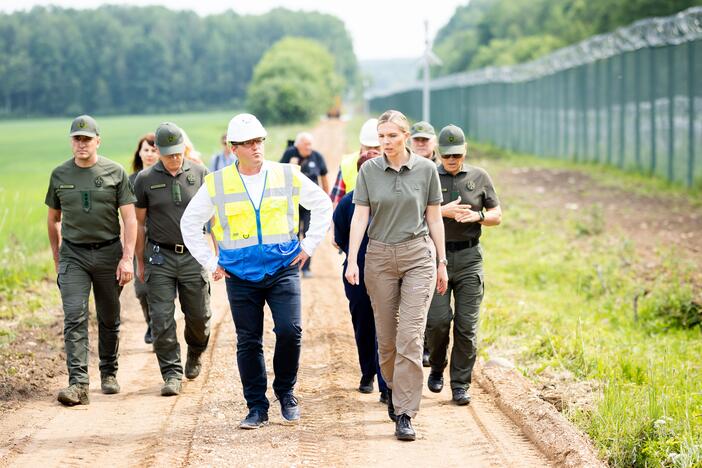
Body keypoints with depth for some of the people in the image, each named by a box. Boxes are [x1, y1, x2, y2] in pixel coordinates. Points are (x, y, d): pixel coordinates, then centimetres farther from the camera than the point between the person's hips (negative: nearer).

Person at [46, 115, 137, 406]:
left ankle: (109, 373, 28)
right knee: (74, 318, -11)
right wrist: (57, 258, 16)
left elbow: (129, 218, -3)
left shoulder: (115, 173, -1)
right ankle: (78, 384, -17)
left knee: (109, 319, 9)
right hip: (73, 254, 1)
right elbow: (53, 218, 17)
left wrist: (127, 258, -12)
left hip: (108, 252, -1)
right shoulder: (60, 175, 6)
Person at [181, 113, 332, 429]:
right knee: (248, 342, 3)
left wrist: (309, 246, 7)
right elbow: (189, 222, 10)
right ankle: (257, 407, 14)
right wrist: (209, 262, 6)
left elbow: (322, 204, 13)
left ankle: (286, 392, 10)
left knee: (290, 331, -14)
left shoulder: (288, 176, 1)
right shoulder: (216, 184, 0)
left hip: (283, 269, 0)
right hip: (240, 275, 1)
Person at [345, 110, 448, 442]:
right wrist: (351, 261, -10)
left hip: (418, 256, -2)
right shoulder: (369, 170, 1)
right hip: (379, 256, 2)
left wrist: (442, 262, 6)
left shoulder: (426, 169, -1)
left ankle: (404, 414, -8)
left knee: (410, 336, -10)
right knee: (386, 336, 9)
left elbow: (434, 218, 5)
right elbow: (360, 216, -1)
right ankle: (394, 390, 36)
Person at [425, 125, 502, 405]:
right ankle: (436, 368, 18)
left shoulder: (479, 177, 9)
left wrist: (477, 216, -9)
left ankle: (460, 385, 6)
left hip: (469, 258, 1)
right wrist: (444, 211, -15)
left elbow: (497, 216, 12)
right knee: (437, 319, -9)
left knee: (467, 324, -2)